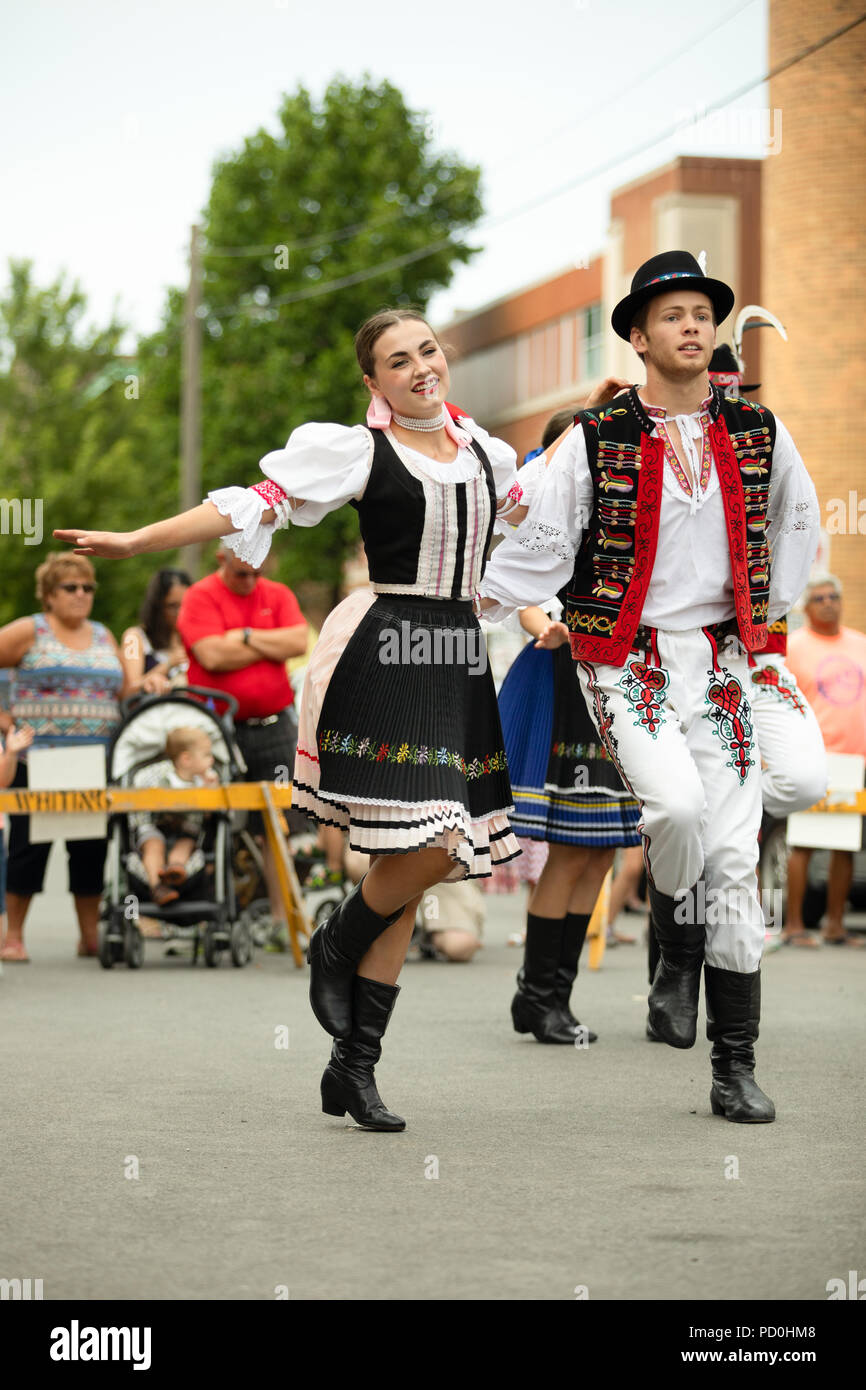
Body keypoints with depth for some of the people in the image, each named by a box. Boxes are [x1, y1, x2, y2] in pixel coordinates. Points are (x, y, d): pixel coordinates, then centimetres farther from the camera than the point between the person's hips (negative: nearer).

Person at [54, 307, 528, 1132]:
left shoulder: (481, 451, 17)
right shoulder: (356, 450, 0)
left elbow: (531, 502, 37)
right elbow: (250, 505, -4)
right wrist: (134, 541, -10)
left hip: (458, 664, 6)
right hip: (385, 656, -6)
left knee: (415, 864, 3)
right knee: (427, 850, -19)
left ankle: (354, 1066, 8)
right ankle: (334, 948, 14)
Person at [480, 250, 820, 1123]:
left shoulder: (758, 433, 7)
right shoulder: (597, 440, -3)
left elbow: (797, 515, 26)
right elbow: (540, 548, 2)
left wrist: (775, 606, 21)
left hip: (720, 661, 3)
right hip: (625, 660, -3)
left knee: (734, 857, -1)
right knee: (677, 802, -29)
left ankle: (735, 1069, 7)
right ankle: (676, 952, 3)